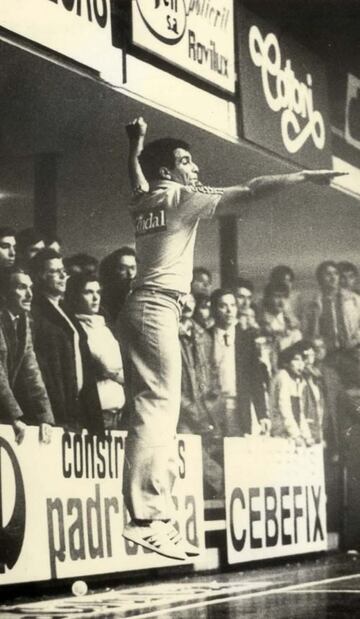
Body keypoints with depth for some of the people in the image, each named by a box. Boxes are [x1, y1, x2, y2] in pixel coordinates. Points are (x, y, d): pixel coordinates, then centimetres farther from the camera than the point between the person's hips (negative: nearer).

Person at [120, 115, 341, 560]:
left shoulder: (142, 201, 18)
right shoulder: (182, 197, -1)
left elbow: (135, 174, 43)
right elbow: (248, 192, -6)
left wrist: (136, 142, 56)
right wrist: (305, 176, -4)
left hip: (139, 308, 9)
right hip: (158, 309, -9)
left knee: (150, 411, 3)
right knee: (158, 409, -15)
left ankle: (153, 516, -1)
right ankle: (147, 518, -23)